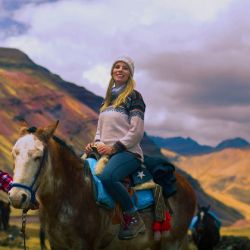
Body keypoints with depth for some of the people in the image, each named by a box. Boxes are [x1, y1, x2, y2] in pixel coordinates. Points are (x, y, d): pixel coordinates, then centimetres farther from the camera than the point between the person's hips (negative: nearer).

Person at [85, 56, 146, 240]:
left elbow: (137, 132, -10)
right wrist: (96, 144, 4)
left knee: (107, 176, -37)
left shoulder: (134, 97, -1)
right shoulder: (108, 98, 21)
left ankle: (135, 219, -20)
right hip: (105, 151, 8)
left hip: (128, 152, -8)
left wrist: (114, 147, -16)